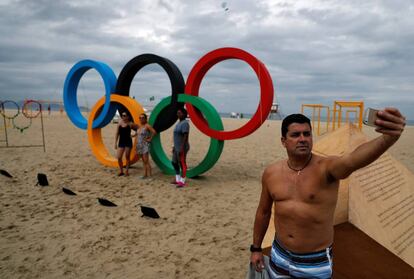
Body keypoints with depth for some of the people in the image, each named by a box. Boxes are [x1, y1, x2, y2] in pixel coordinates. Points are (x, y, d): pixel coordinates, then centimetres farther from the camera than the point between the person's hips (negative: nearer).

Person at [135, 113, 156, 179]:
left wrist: (150, 139, -14)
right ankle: (145, 174, 14)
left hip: (145, 145, -8)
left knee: (146, 161, -11)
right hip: (139, 145, 8)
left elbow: (154, 132, -23)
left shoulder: (147, 126, -11)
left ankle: (150, 175, -7)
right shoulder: (139, 126, 13)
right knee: (143, 161, 10)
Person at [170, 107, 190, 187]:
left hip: (182, 148, -10)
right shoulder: (179, 123, 15)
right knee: (174, 162, 16)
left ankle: (182, 181, 9)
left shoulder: (185, 123, -15)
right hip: (177, 147, 10)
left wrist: (182, 148, -25)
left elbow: (186, 136, -21)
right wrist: (174, 146, 20)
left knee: (182, 164, -2)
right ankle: (177, 179, 29)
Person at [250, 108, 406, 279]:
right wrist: (256, 248, 12)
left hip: (315, 261, -3)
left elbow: (353, 160, -44)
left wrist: (388, 138, -64)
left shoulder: (326, 168, -21)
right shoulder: (271, 173, -8)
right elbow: (263, 212, 5)